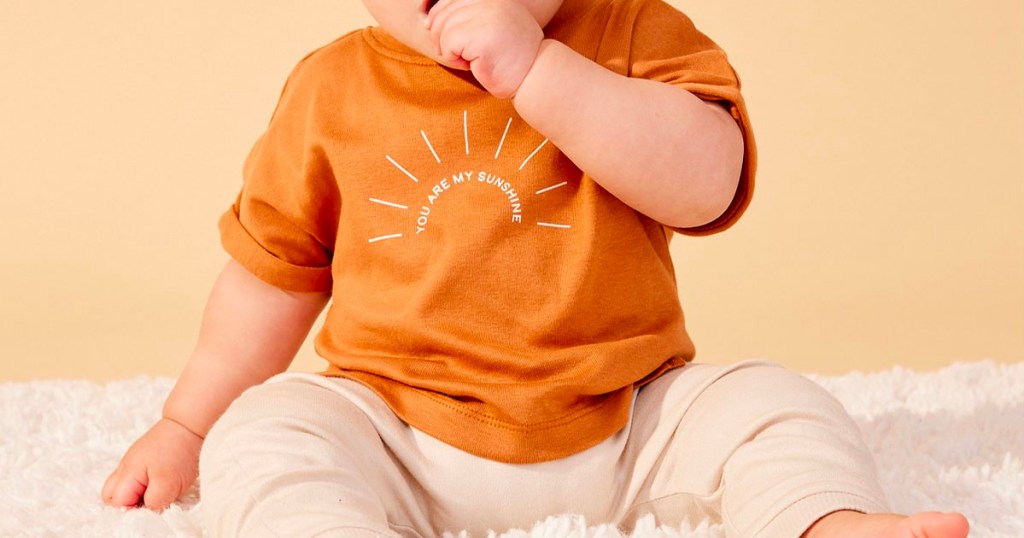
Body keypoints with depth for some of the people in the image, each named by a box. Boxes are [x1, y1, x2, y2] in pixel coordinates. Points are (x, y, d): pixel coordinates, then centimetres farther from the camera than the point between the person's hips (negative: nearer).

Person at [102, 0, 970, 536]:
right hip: (395, 435, 1)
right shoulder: (331, 91, 4)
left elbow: (706, 186, -21)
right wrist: (183, 426, 15)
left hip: (628, 435, 0)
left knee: (771, 410, -18)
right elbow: (274, 268, 15)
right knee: (260, 435, -24)